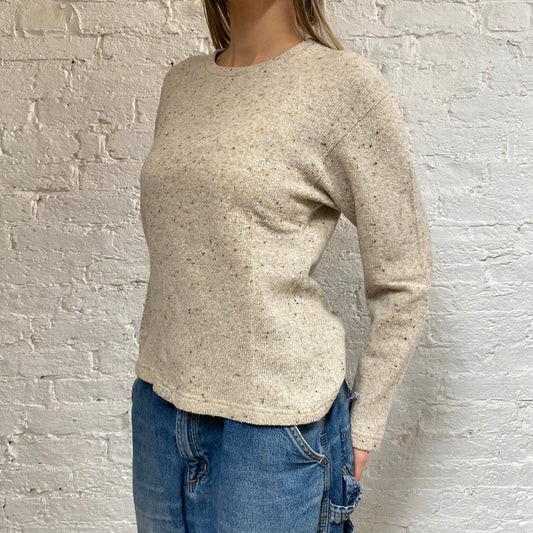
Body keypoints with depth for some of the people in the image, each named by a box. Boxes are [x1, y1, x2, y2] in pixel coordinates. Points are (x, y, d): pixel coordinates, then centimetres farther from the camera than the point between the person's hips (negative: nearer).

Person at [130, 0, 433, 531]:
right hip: (158, 407, 6)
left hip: (272, 422, -5)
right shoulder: (180, 82, 7)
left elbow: (401, 283, -7)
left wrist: (361, 431, -3)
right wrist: (160, 374, 17)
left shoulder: (346, 83, -10)